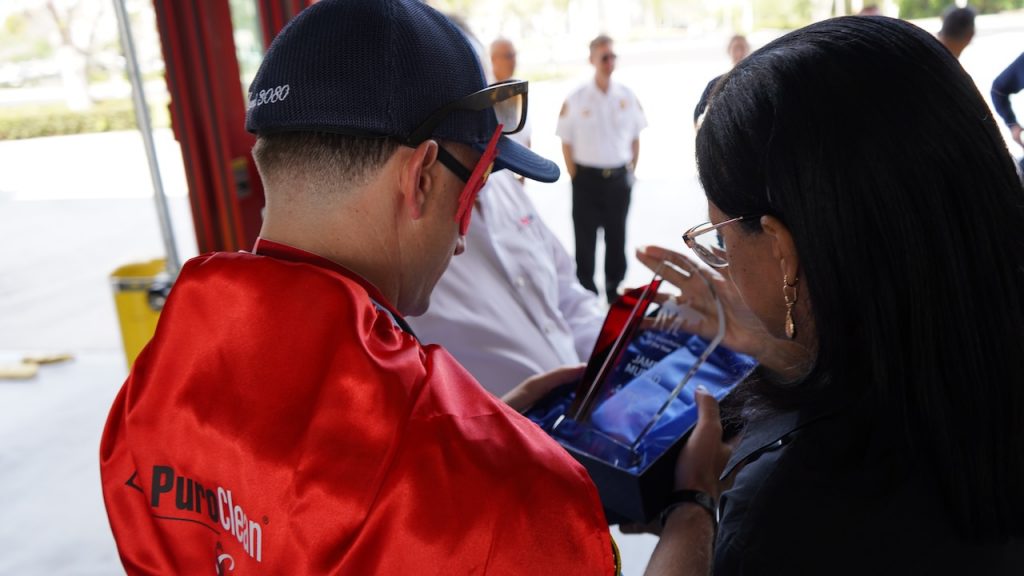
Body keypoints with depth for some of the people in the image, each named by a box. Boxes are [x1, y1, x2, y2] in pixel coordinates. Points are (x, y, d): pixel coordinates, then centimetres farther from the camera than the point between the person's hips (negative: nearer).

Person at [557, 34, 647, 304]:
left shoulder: (628, 97, 0)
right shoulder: (575, 100, -7)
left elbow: (635, 138, 8)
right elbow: (566, 143, -3)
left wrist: (631, 170, 4)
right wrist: (575, 177, -4)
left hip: (619, 177, 2)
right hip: (587, 178, -2)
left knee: (617, 236, 13)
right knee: (585, 237, 7)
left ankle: (615, 287, 29)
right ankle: (586, 289, 21)